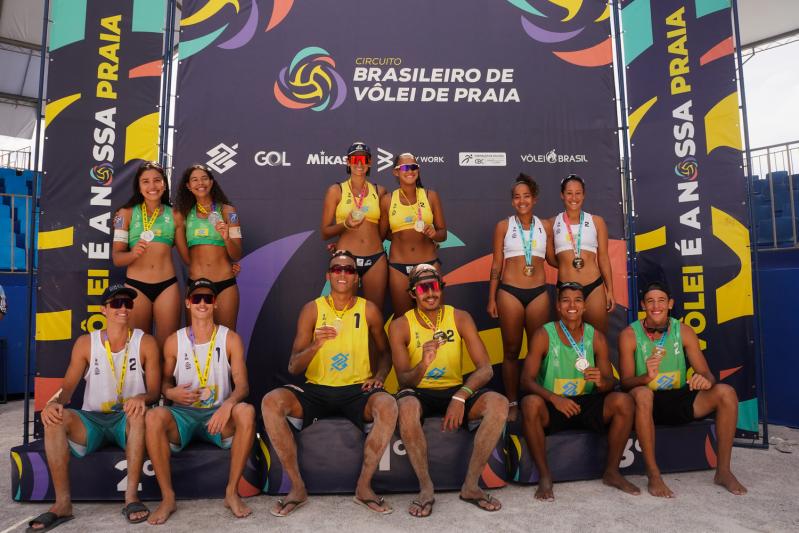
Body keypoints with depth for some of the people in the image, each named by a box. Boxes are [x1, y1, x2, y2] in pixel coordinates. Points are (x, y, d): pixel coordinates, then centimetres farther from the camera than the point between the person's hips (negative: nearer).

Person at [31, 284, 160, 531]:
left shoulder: (146, 343, -1)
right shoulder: (86, 343, 3)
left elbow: (154, 390, -4)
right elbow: (68, 385, -1)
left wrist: (142, 397, -28)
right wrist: (55, 401, -25)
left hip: (127, 421, -2)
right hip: (92, 421, 2)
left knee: (140, 411, -36)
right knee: (54, 418, -26)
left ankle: (131, 496, -30)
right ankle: (62, 503, -21)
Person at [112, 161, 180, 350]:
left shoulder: (173, 214, 8)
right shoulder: (126, 213, 4)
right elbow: (116, 257, 0)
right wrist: (133, 254, -21)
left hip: (167, 286, 1)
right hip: (136, 286, 0)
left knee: (167, 346, 1)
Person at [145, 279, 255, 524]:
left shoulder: (230, 339, 0)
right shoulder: (174, 341, 4)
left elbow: (242, 385, -7)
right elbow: (165, 380, 13)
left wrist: (228, 405, -29)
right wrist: (170, 392, -12)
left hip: (219, 414, -1)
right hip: (183, 414, 1)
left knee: (246, 411, -33)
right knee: (154, 416, -32)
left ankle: (232, 492, -17)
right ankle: (167, 497, -15)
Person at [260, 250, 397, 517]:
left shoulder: (369, 310, 2)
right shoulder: (312, 309, 0)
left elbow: (384, 351, 18)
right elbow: (293, 367, -2)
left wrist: (379, 376, -3)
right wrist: (316, 344, -22)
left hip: (357, 390, 0)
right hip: (316, 389, 1)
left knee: (388, 406, -33)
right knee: (270, 402, -26)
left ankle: (364, 486, -11)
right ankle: (297, 487, -10)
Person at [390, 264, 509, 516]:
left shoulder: (460, 318, -2)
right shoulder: (400, 326, -6)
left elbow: (485, 369, -8)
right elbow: (403, 380, -9)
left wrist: (461, 397, -26)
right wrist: (423, 365, -33)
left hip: (455, 390, 2)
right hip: (419, 392, -2)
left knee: (499, 403, -25)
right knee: (406, 407, -38)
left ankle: (470, 485, -13)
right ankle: (426, 488, -19)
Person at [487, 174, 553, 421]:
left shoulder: (545, 226, 7)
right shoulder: (503, 226, 2)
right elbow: (496, 264, 2)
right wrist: (491, 299, -1)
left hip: (539, 293, 2)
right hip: (510, 292, -2)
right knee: (511, 350, 6)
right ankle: (512, 403, 16)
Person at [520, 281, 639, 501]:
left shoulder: (596, 337, 0)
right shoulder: (544, 335, -8)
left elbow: (610, 382, 2)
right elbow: (527, 379, -12)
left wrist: (601, 381, -24)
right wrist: (554, 398, -29)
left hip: (587, 403, 3)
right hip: (552, 405, -3)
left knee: (623, 401, -22)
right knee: (530, 403, -34)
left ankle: (611, 472, -2)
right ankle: (544, 476, -15)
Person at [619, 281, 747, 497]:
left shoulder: (684, 332, 1)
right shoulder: (629, 335, -8)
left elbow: (706, 373, 0)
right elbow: (625, 382, -13)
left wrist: (706, 380, -26)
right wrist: (647, 377, -36)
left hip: (680, 399, 4)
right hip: (649, 403, -4)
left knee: (726, 392, -18)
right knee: (642, 394, -37)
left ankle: (723, 471, -5)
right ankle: (653, 475, -28)